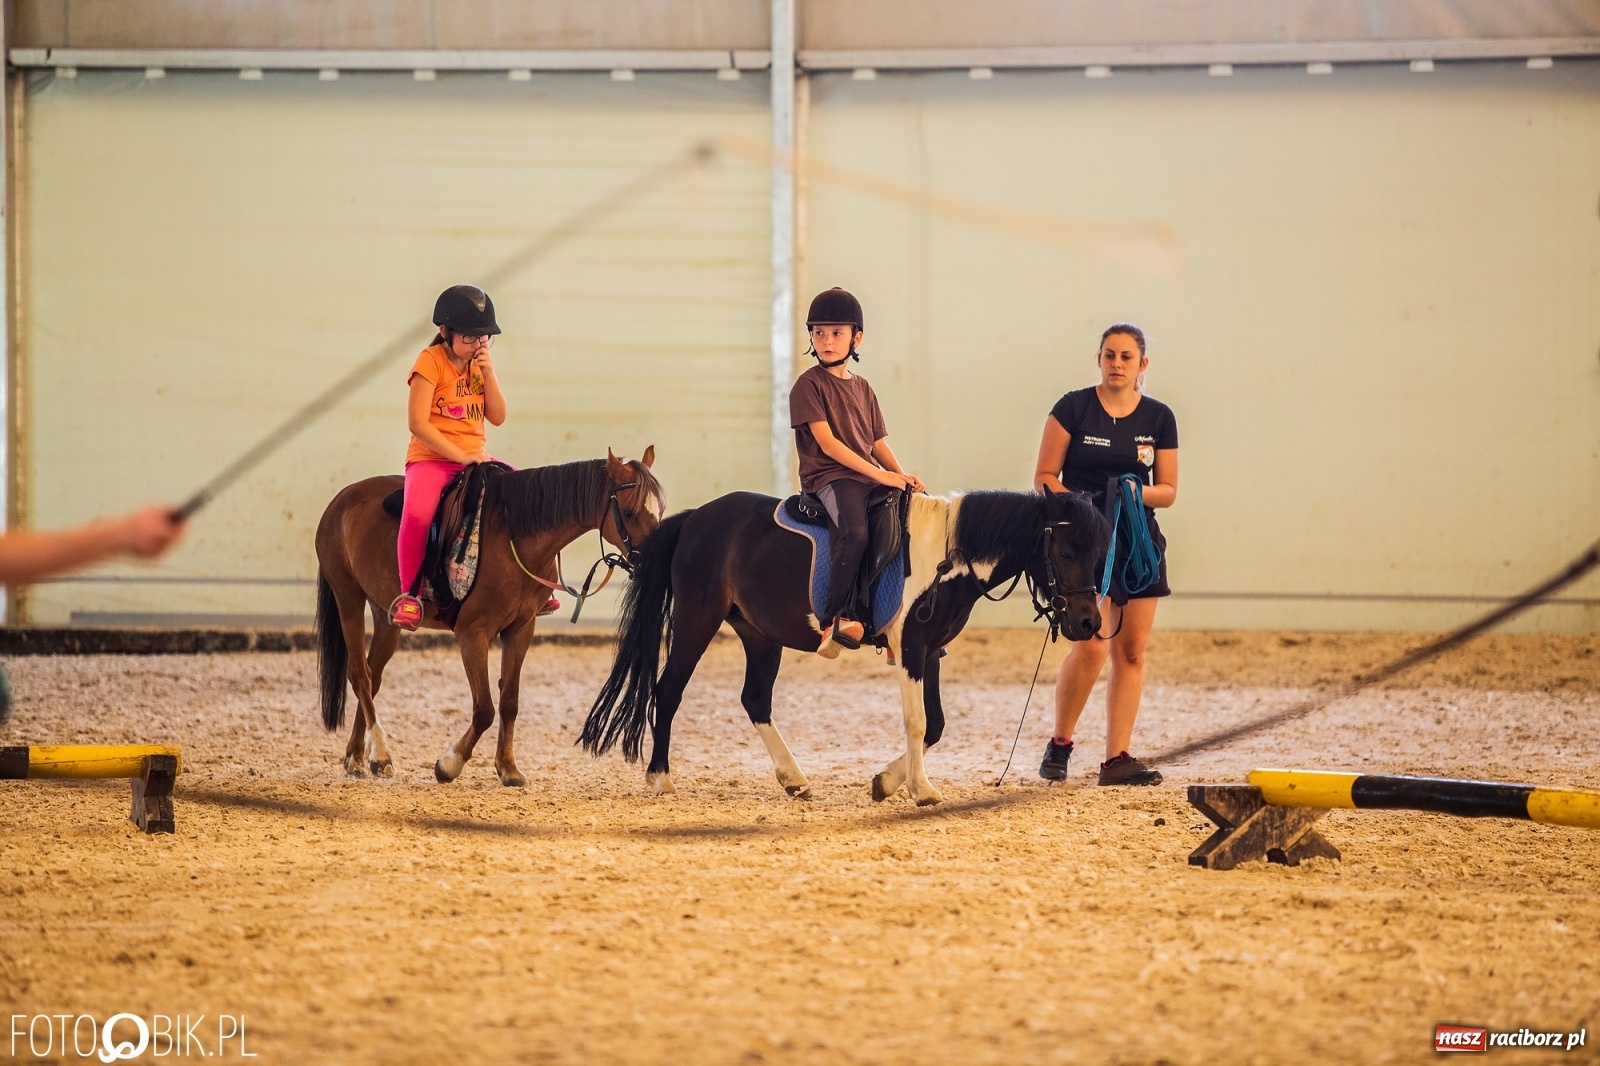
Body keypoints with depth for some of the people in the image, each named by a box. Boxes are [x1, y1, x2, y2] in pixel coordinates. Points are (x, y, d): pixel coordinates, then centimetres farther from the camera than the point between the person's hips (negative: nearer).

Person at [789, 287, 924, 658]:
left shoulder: (862, 388, 18)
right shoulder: (809, 385, -4)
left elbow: (878, 443, 18)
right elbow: (827, 443, -12)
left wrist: (902, 476, -2)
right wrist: (878, 473, -18)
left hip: (871, 479, 7)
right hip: (828, 477, -7)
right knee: (856, 530, -35)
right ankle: (834, 619, -29)